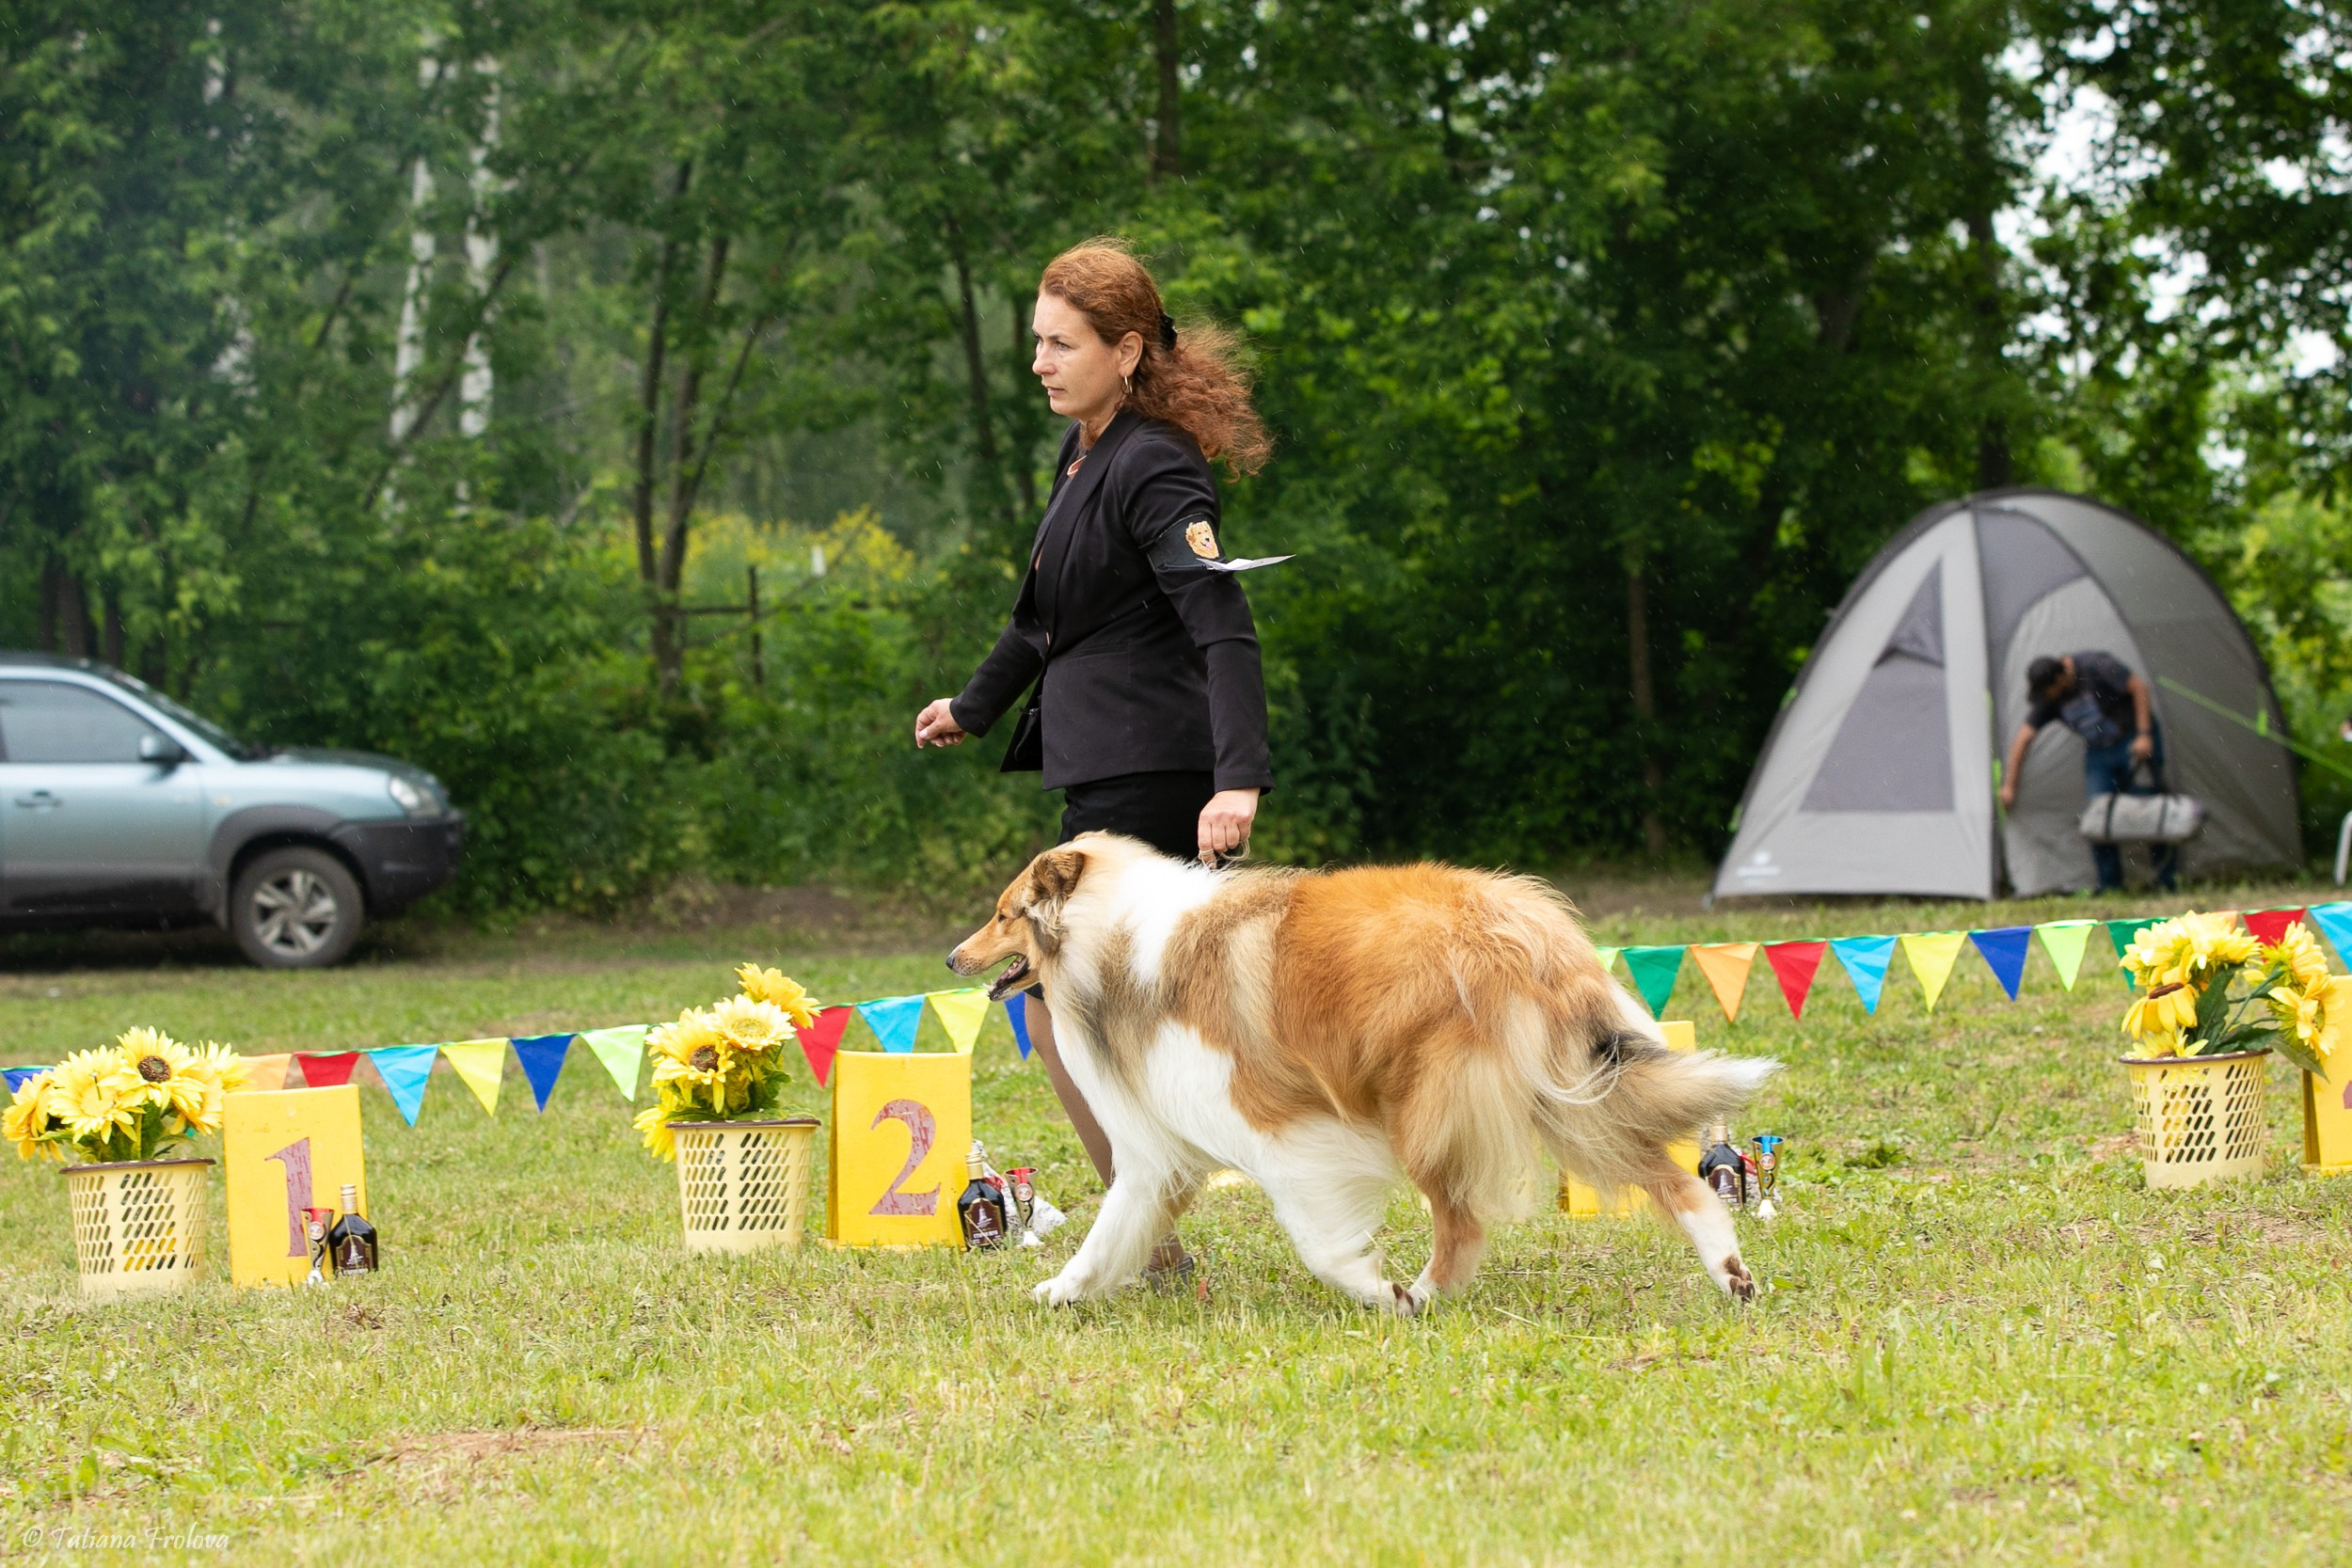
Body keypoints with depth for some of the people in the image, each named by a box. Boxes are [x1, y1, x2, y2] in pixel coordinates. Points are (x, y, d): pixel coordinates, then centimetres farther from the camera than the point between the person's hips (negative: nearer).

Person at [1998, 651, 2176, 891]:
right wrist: (2009, 785, -4)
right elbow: (2023, 737, -3)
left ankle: (2168, 879, -3)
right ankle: (2109, 886, -1)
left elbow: (2139, 687, -20)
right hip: (2098, 751, 6)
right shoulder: (2047, 700, -7)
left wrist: (2145, 735, -23)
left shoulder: (2095, 665, -25)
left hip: (2134, 743, -6)